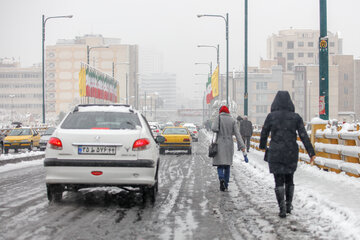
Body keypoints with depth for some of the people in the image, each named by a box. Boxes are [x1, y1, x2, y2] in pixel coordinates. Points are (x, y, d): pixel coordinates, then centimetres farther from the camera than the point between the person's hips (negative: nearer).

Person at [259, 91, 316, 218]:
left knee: (279, 181, 3)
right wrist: (311, 153, -6)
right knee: (289, 178, 20)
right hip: (291, 153, 2)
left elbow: (264, 133, 4)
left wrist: (262, 145, 24)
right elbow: (304, 136, -7)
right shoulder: (296, 117, -2)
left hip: (275, 153, -2)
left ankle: (282, 208, -5)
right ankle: (288, 205, 26)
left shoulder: (271, 116, -5)